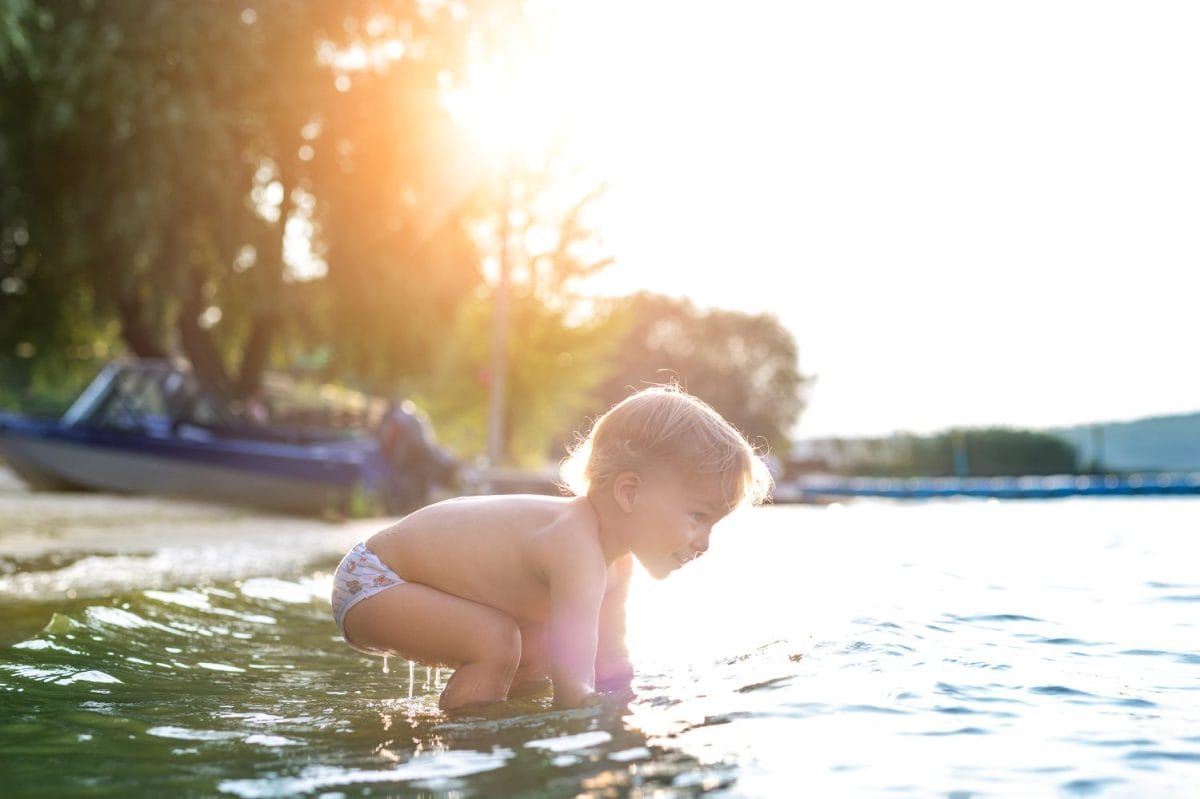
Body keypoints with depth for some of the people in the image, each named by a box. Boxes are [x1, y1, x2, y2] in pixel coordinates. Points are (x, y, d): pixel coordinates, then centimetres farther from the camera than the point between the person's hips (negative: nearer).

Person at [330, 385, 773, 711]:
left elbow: (609, 662, 2)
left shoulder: (617, 560, -4)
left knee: (537, 657, 11)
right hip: (369, 581, -9)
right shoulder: (578, 551, -35)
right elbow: (572, 685, -39)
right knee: (497, 642, -28)